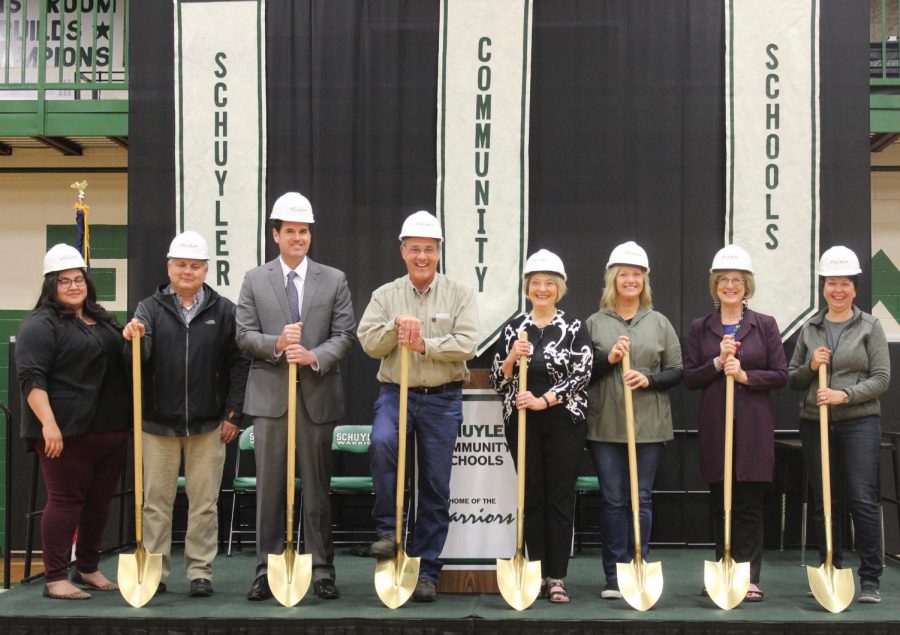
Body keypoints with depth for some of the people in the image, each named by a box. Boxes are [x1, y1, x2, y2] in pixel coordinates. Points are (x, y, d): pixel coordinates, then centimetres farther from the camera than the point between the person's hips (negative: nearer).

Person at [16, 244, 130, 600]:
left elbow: (120, 366, 32)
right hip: (67, 431, -7)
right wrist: (48, 423, -23)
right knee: (65, 500, -3)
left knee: (99, 501, 11)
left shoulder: (102, 321, 18)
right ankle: (55, 579, 3)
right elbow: (32, 378, -14)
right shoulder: (41, 325, -5)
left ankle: (88, 569, 24)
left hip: (111, 430, 7)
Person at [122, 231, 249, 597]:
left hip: (208, 425, 0)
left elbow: (239, 364, 1)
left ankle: (200, 571, 14)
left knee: (205, 503, 5)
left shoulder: (223, 310, 2)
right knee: (156, 501, 7)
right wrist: (134, 339, -34)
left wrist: (233, 414, -4)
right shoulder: (150, 308, 3)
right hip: (159, 422, 1)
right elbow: (140, 355, -11)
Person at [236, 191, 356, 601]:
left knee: (317, 487, 5)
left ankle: (322, 571, 12)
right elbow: (244, 335, 3)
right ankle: (267, 570, 12)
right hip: (270, 395, 0)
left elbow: (344, 335, 1)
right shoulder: (255, 280, 8)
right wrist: (276, 344, -16)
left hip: (317, 395, 0)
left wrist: (314, 356, -16)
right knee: (269, 486, 4)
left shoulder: (334, 280, 7)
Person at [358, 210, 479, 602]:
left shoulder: (460, 295, 4)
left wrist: (425, 345, -17)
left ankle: (426, 571, 14)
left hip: (442, 399, 0)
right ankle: (387, 529, -14)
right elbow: (369, 343, 0)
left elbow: (466, 344, -8)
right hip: (395, 393, 0)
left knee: (436, 486, 3)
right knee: (382, 443, -32)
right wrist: (395, 327, -16)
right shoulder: (385, 295, 9)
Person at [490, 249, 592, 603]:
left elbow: (581, 376, -8)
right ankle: (538, 574, 14)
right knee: (532, 497, 6)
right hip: (522, 423, 2)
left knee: (560, 497, 1)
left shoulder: (575, 328, 2)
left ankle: (557, 577, 6)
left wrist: (543, 400, -16)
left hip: (564, 422, -2)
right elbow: (497, 382, 8)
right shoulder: (512, 329, 9)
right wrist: (511, 359, -11)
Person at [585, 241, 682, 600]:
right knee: (612, 499, 2)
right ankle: (614, 576, 9)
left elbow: (677, 371, 7)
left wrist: (649, 379, -11)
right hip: (605, 425, -1)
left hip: (649, 425, 1)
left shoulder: (659, 323, 8)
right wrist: (607, 359, -11)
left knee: (642, 499, 5)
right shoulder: (595, 323, 6)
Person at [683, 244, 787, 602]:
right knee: (720, 503, 7)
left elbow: (781, 375, 1)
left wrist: (745, 375, -13)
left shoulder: (765, 325, 4)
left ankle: (750, 578, 4)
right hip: (715, 425, 2)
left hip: (754, 426, -1)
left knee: (750, 505, -1)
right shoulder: (700, 328, 8)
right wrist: (717, 362, -11)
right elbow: (689, 378, 4)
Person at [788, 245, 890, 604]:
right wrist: (810, 366, -6)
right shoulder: (809, 329, 11)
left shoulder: (869, 326, 2)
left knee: (863, 500, -7)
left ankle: (870, 580, 0)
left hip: (859, 422, -3)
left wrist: (846, 394, -16)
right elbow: (792, 380, 14)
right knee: (824, 502, 8)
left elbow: (881, 378, -4)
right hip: (815, 423, 3)